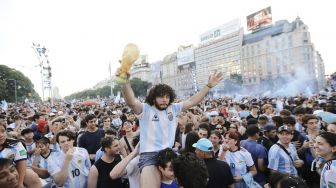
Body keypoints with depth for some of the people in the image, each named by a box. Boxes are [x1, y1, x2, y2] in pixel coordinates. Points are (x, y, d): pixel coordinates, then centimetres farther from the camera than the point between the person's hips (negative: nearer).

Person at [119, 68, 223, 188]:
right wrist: (125, 81, -43)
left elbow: (192, 101, 9)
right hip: (149, 155, -5)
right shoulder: (145, 109, -6)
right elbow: (131, 102, -25)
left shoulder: (173, 108, 9)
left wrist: (209, 85, 4)